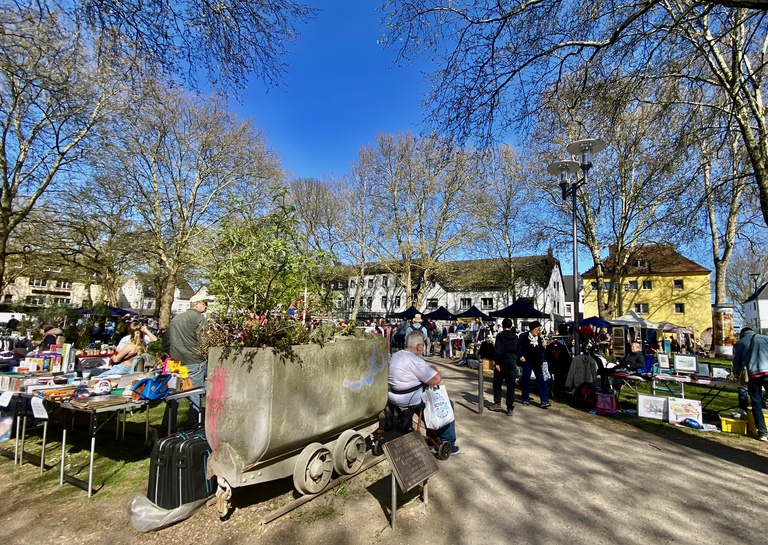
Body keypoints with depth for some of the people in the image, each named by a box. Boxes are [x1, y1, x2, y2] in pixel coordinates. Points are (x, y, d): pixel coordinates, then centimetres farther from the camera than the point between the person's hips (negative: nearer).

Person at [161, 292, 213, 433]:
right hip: (194, 363, -7)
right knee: (195, 397, 4)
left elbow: (165, 340, 16)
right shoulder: (199, 318, -10)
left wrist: (172, 355, 19)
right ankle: (191, 429, 10)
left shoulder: (175, 318, 13)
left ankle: (167, 428, 21)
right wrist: (202, 358, -4)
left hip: (176, 363, 7)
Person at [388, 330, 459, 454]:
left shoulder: (394, 356, 5)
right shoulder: (415, 360, -22)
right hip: (410, 401, -9)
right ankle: (448, 442, 18)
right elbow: (437, 379, -24)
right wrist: (433, 368, -3)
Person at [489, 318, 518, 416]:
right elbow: (517, 350, 11)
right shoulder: (515, 337, 6)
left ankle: (497, 403, 17)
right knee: (511, 386, 5)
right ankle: (510, 408, 5)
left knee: (497, 383, 13)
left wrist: (496, 363, -14)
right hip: (512, 362, 3)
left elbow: (498, 350, -15)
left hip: (502, 361, -3)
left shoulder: (500, 335, -8)